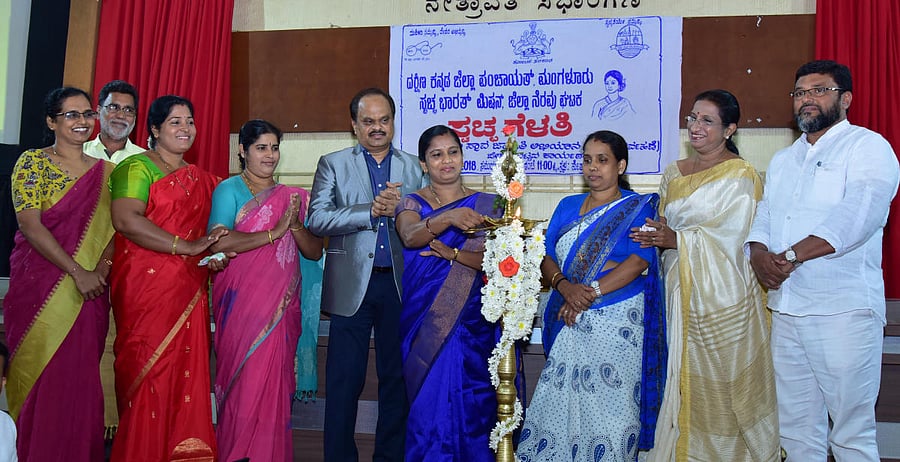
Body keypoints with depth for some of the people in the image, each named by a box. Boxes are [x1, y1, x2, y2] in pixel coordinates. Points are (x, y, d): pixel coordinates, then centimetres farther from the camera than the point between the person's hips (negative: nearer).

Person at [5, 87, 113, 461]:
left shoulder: (104, 171, 10)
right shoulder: (32, 162, -2)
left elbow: (113, 228, 8)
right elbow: (30, 225, -11)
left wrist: (100, 269, -11)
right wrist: (77, 271, -17)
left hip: (87, 295, 3)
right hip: (38, 287, -3)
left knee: (79, 381, 5)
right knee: (39, 376, 1)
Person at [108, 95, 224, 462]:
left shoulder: (201, 179, 19)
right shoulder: (137, 166, -2)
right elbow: (126, 220, -17)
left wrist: (216, 256, 3)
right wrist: (186, 247, -19)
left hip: (189, 293, 6)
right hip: (146, 287, -6)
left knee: (186, 375, 5)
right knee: (148, 373, -5)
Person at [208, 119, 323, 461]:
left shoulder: (292, 196, 13)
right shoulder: (229, 189, -1)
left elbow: (315, 251, 8)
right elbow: (218, 242, -17)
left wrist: (295, 226, -10)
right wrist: (274, 233, -16)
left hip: (281, 304, 4)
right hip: (241, 302, -4)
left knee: (275, 380, 4)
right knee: (245, 379, -4)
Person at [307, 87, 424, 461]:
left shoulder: (412, 168, 11)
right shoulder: (333, 164, 5)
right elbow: (317, 219, -8)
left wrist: (399, 208, -15)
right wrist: (372, 211, -17)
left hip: (399, 285, 2)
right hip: (352, 286, -2)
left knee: (396, 378, 10)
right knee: (344, 381, 1)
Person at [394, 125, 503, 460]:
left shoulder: (488, 205, 5)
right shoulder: (413, 203, 5)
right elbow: (410, 235, -18)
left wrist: (453, 254, -20)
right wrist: (449, 218, -36)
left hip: (473, 323, 0)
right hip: (425, 321, 0)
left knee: (471, 404, 1)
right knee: (429, 401, 4)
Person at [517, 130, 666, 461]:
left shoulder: (637, 208, 3)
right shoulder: (568, 207, 15)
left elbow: (638, 262, -10)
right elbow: (546, 257, 9)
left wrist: (590, 292, -16)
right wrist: (564, 285, -12)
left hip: (618, 321, -4)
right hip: (569, 322, 4)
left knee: (609, 403, -4)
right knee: (559, 400, 0)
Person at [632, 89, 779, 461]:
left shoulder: (740, 175, -5)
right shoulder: (673, 173, 14)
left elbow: (731, 233, -14)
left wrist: (678, 239, -20)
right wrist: (655, 236, -6)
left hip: (724, 293, -5)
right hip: (682, 291, 5)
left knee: (725, 380, 1)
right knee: (685, 377, 9)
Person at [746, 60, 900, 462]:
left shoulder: (867, 146, -2)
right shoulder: (783, 160, 20)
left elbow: (859, 213, -17)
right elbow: (762, 215, 13)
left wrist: (791, 255, -22)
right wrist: (759, 253, -9)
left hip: (844, 310, -6)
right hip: (785, 308, 6)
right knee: (796, 427, 13)